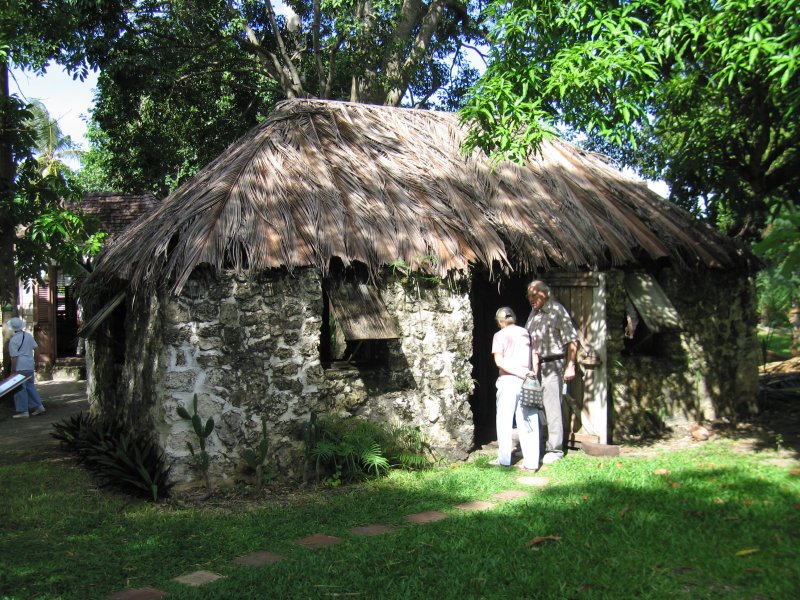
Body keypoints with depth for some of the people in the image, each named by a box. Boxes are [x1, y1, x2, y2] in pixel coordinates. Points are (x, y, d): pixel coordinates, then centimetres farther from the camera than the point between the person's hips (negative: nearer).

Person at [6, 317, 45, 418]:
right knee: (30, 386, 18)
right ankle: (38, 406, 15)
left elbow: (14, 357, -15)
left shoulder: (13, 340, -14)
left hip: (20, 367, -7)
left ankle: (23, 411, 3)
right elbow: (35, 347, 15)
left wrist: (13, 371, -9)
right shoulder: (28, 336, 3)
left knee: (20, 388, 1)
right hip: (30, 366, 7)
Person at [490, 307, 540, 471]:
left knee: (504, 421, 7)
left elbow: (499, 361, -11)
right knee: (528, 422, 4)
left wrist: (519, 372, -14)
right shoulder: (525, 333, 13)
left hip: (508, 380, -4)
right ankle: (531, 462, 2)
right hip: (527, 381, 4)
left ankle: (504, 459, 12)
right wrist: (525, 372, 9)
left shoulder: (500, 335, 0)